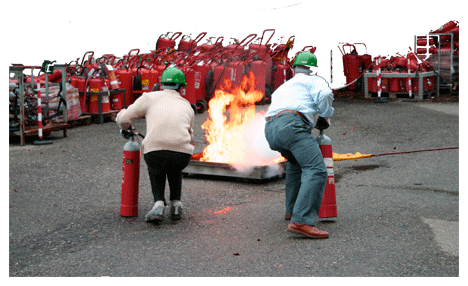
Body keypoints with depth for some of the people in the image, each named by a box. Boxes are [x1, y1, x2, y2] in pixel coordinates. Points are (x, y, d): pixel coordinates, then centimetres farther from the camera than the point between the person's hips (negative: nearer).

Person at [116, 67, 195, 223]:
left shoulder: (150, 98, 15)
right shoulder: (187, 106, 25)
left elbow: (124, 119, 15)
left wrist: (125, 125, 39)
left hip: (155, 152, -2)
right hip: (182, 156, 2)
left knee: (156, 170, 33)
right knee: (175, 167, 38)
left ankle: (159, 204, 10)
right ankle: (176, 205, 26)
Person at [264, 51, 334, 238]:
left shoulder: (282, 88, 40)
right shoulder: (314, 81, 20)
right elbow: (324, 94, -2)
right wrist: (325, 116, 15)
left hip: (270, 131, 8)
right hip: (291, 125, -8)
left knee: (296, 161, 34)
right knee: (316, 171, -14)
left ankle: (292, 209, 35)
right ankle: (301, 221, -29)